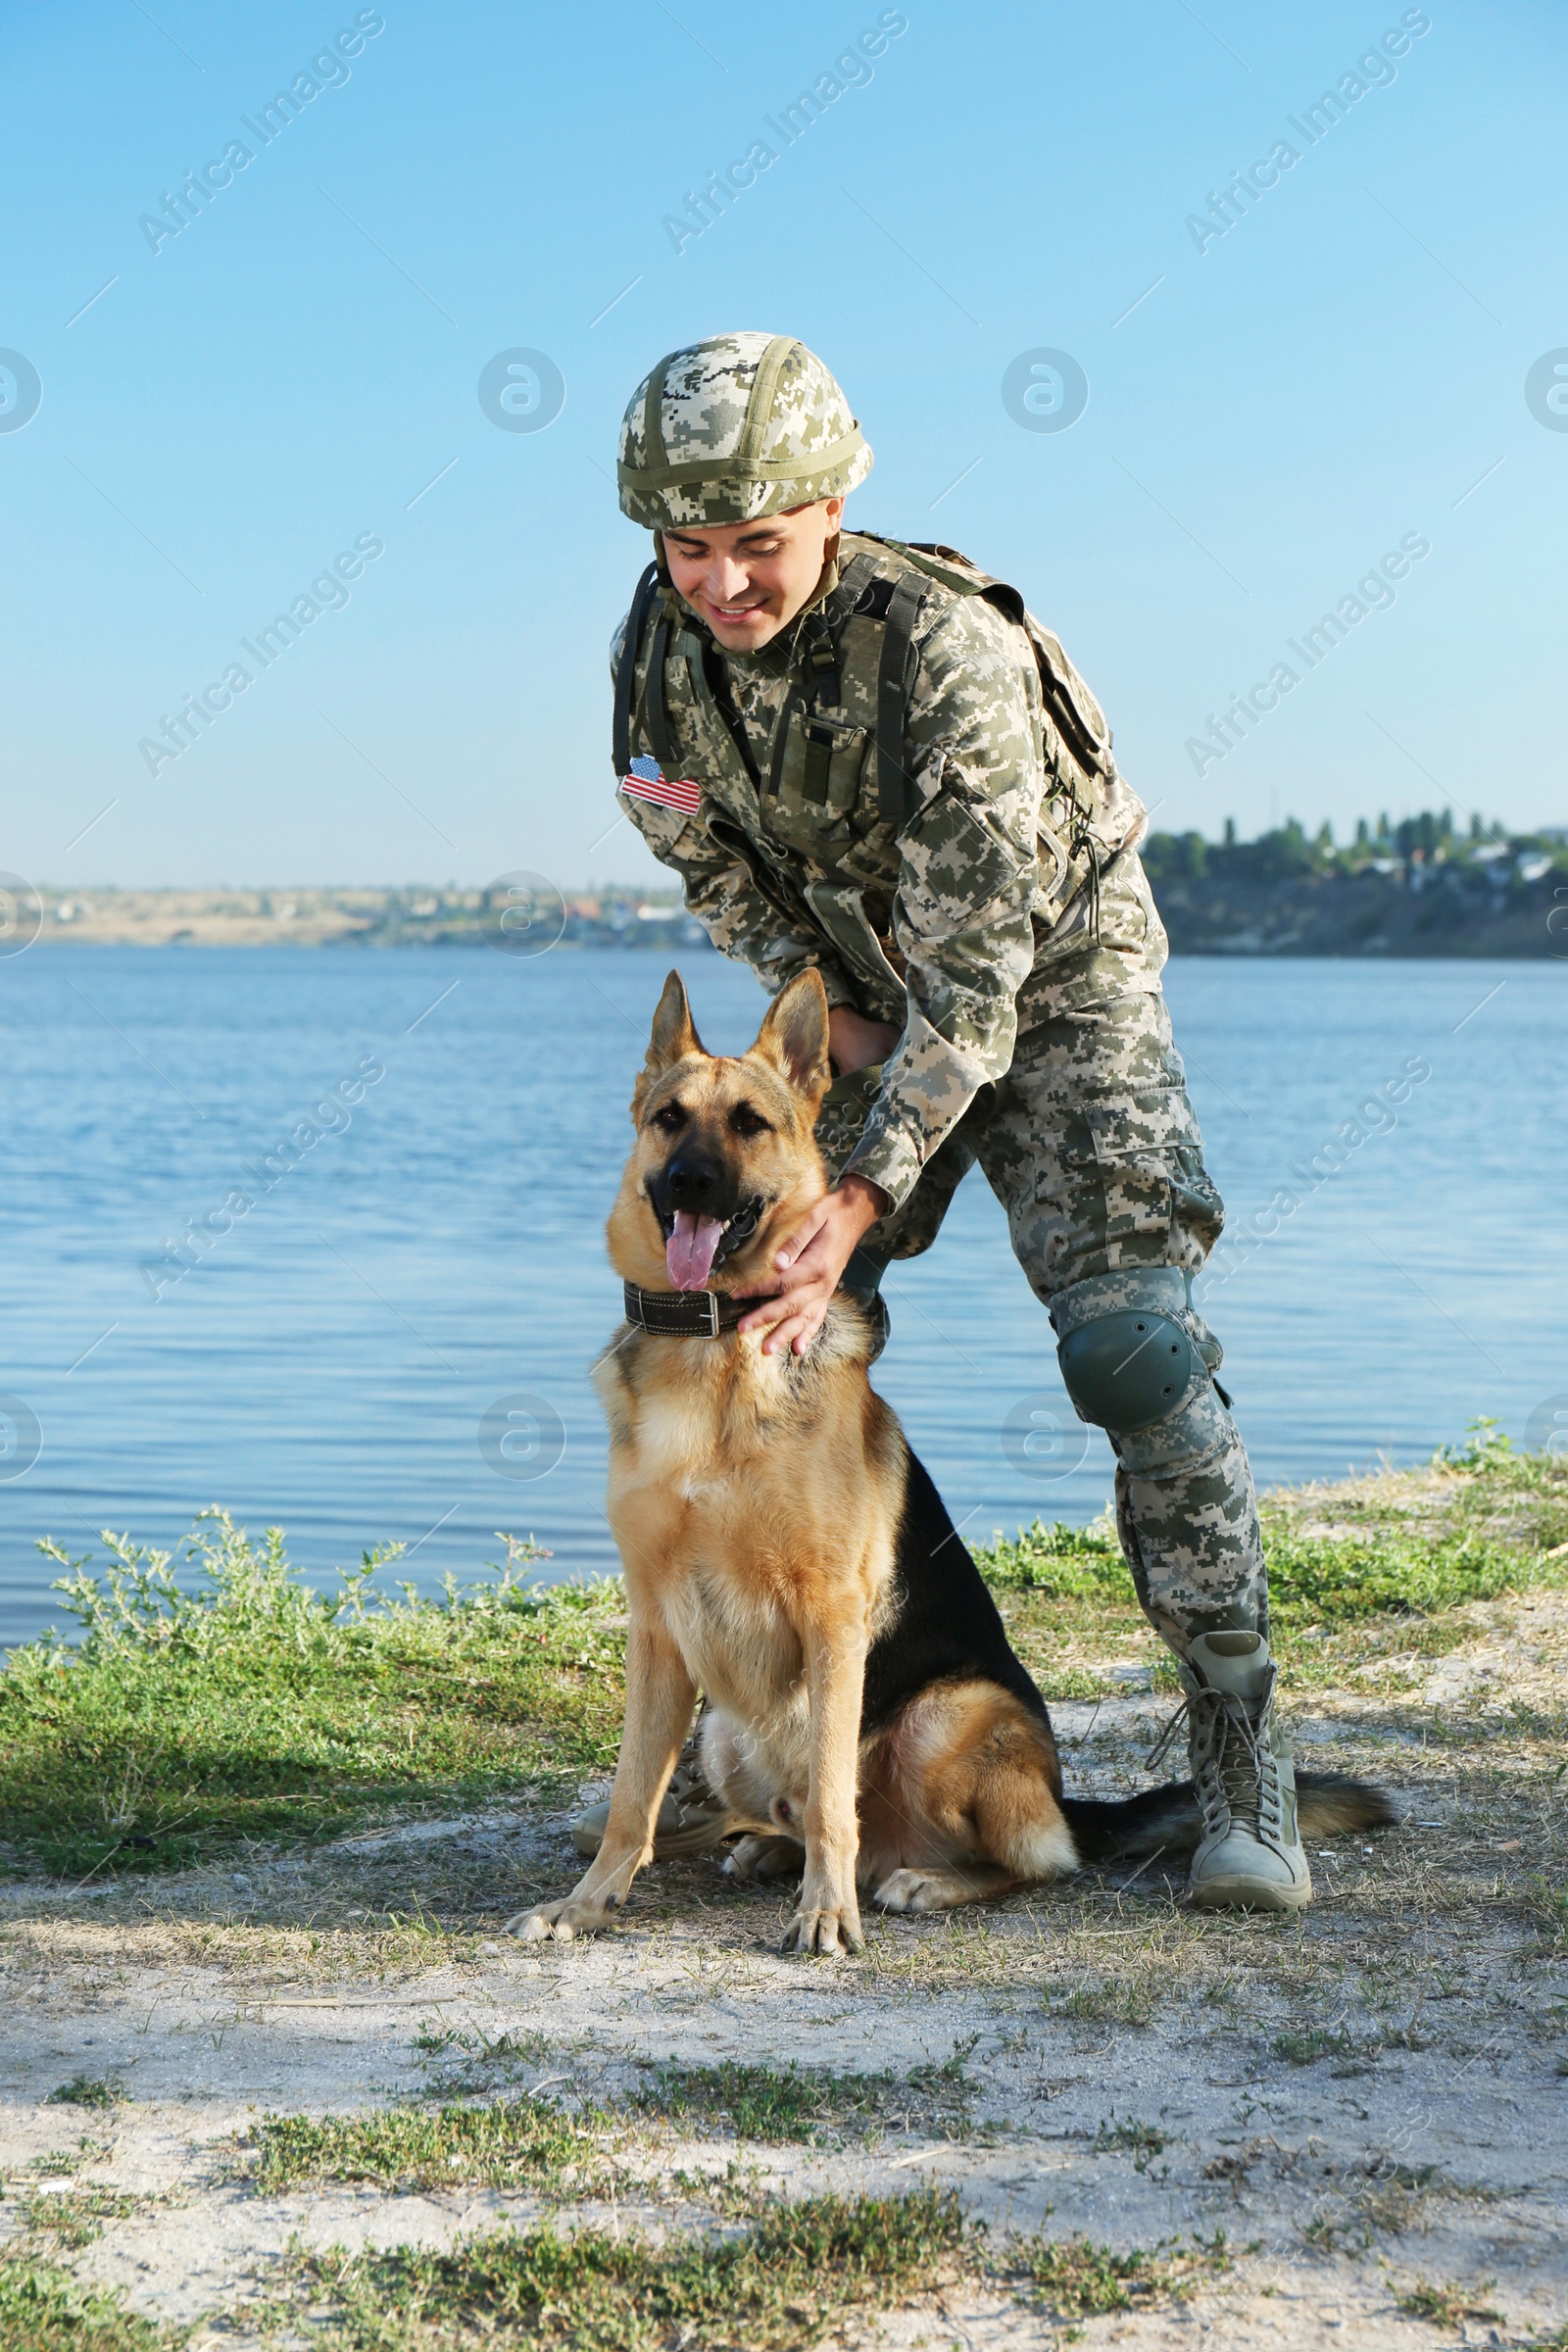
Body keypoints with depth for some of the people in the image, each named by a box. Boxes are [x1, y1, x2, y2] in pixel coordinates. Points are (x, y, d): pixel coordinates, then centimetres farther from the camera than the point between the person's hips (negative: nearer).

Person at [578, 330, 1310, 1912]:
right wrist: (829, 1020, -7)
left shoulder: (947, 648, -34)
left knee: (1131, 1344, -18)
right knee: (776, 1341, -1)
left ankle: (1238, 1754, -7)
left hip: (1057, 976, -5)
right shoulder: (657, 649, -15)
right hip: (861, 999, 5)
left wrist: (859, 1198, -40)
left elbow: (979, 960, -35)